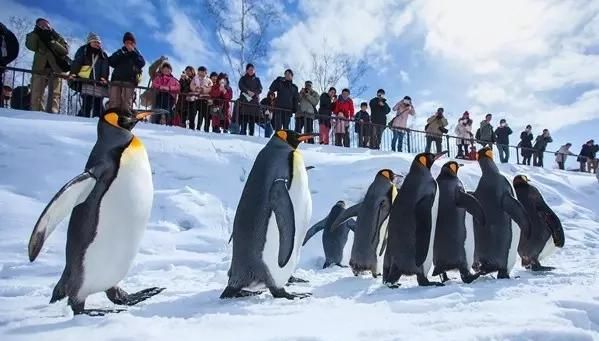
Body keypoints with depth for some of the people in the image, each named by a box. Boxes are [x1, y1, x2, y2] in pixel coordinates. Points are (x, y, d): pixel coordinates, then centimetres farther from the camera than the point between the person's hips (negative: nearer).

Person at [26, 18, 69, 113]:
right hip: (40, 69, 1)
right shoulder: (36, 36, 17)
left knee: (55, 95, -8)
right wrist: (35, 32, -7)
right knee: (36, 95, -7)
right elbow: (30, 46, -5)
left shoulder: (57, 37, 14)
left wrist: (52, 41, -12)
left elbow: (65, 50, -4)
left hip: (56, 70, -1)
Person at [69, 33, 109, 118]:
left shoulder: (103, 55, 22)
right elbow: (76, 63, 1)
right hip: (86, 82, -3)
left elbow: (105, 68, 10)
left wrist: (104, 78, -9)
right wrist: (73, 73, -16)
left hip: (99, 83, 4)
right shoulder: (83, 51, 14)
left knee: (98, 107, 2)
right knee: (87, 105, -13)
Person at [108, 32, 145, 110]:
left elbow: (142, 63, 0)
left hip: (130, 81, -2)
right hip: (116, 80, 2)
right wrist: (122, 53, 1)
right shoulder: (120, 52, 24)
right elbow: (110, 62, 8)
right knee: (113, 104, -9)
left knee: (126, 105, -11)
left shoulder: (136, 53, 21)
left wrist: (133, 52, 0)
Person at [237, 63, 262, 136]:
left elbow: (260, 89, 7)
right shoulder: (243, 78, 15)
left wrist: (253, 93, -11)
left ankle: (251, 133, -5)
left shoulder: (257, 79, 20)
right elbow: (241, 86, -2)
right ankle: (243, 132, -14)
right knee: (244, 117, -12)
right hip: (244, 100, -1)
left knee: (252, 118, -5)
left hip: (254, 100, 2)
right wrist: (248, 91, -17)